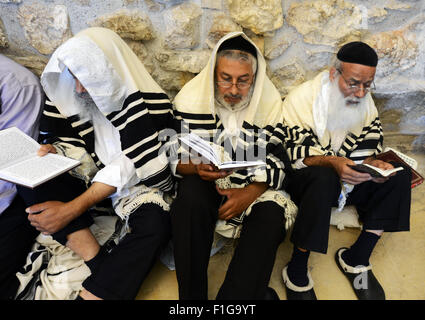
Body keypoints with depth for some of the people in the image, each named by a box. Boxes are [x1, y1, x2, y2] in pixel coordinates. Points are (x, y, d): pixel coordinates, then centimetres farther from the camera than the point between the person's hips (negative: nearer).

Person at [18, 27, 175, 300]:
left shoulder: (147, 103, -20)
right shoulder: (71, 94, -2)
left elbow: (128, 167, -23)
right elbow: (74, 146, 6)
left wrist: (71, 210, -26)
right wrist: (53, 152, -19)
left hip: (137, 184, -5)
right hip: (90, 180, 5)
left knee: (155, 223, -35)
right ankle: (99, 262, -24)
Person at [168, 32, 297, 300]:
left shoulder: (271, 103, -4)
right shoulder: (192, 99, -7)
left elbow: (276, 160, -5)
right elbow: (175, 157, -4)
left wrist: (249, 194, -21)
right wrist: (197, 167, -28)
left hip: (255, 184, 1)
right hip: (205, 182, 0)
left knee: (272, 215, -27)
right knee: (191, 195, -32)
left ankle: (235, 297, -15)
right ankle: (191, 294, -18)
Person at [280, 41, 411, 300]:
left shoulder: (365, 101, 5)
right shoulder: (303, 97, -14)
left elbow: (368, 145, 2)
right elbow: (295, 154, -21)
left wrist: (373, 164, -21)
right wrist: (332, 163, -38)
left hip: (348, 182, 6)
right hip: (303, 181, -6)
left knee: (399, 175, -11)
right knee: (324, 178, -38)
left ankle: (356, 258, -9)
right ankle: (297, 271, -23)